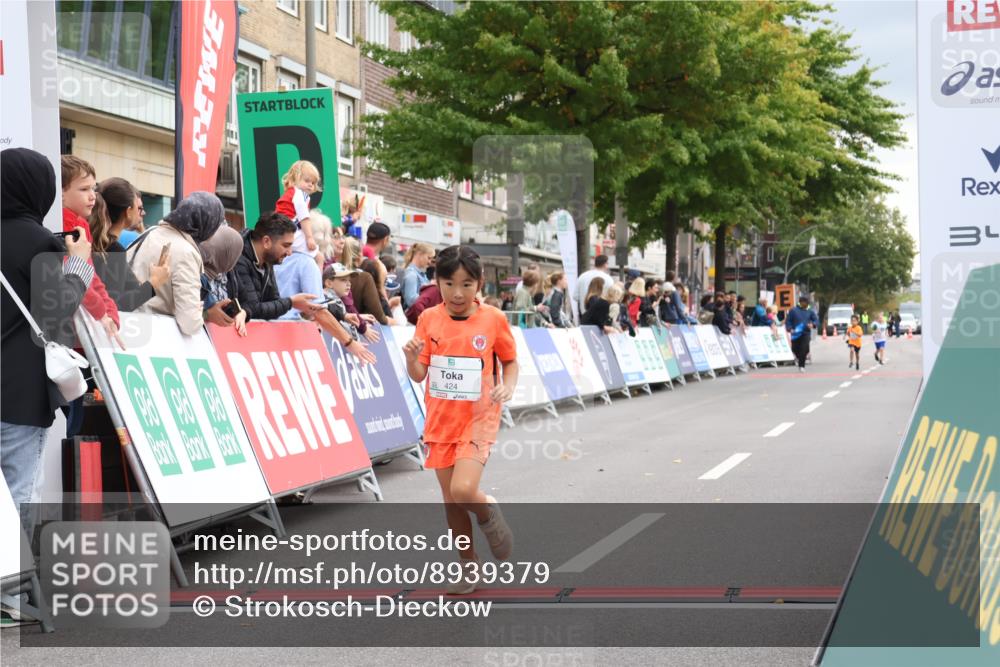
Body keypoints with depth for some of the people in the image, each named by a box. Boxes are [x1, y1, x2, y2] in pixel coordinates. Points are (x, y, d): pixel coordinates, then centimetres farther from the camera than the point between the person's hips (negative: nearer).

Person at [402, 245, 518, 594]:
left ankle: (489, 515, 13)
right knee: (451, 500, 10)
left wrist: (507, 387, -13)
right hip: (440, 421, 3)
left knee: (463, 490, -21)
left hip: (478, 419, -3)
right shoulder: (429, 319, -2)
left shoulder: (493, 319, -7)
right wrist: (411, 358, -22)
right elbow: (418, 375, 0)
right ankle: (469, 566, 27)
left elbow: (510, 361, 6)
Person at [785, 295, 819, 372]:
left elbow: (817, 321, 8)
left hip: (805, 333, 0)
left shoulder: (810, 311, 11)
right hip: (796, 334, 0)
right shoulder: (793, 310, 5)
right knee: (795, 349, 4)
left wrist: (813, 324, -15)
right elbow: (788, 321, 4)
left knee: (804, 349, -16)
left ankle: (801, 366, -8)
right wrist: (790, 329, -13)